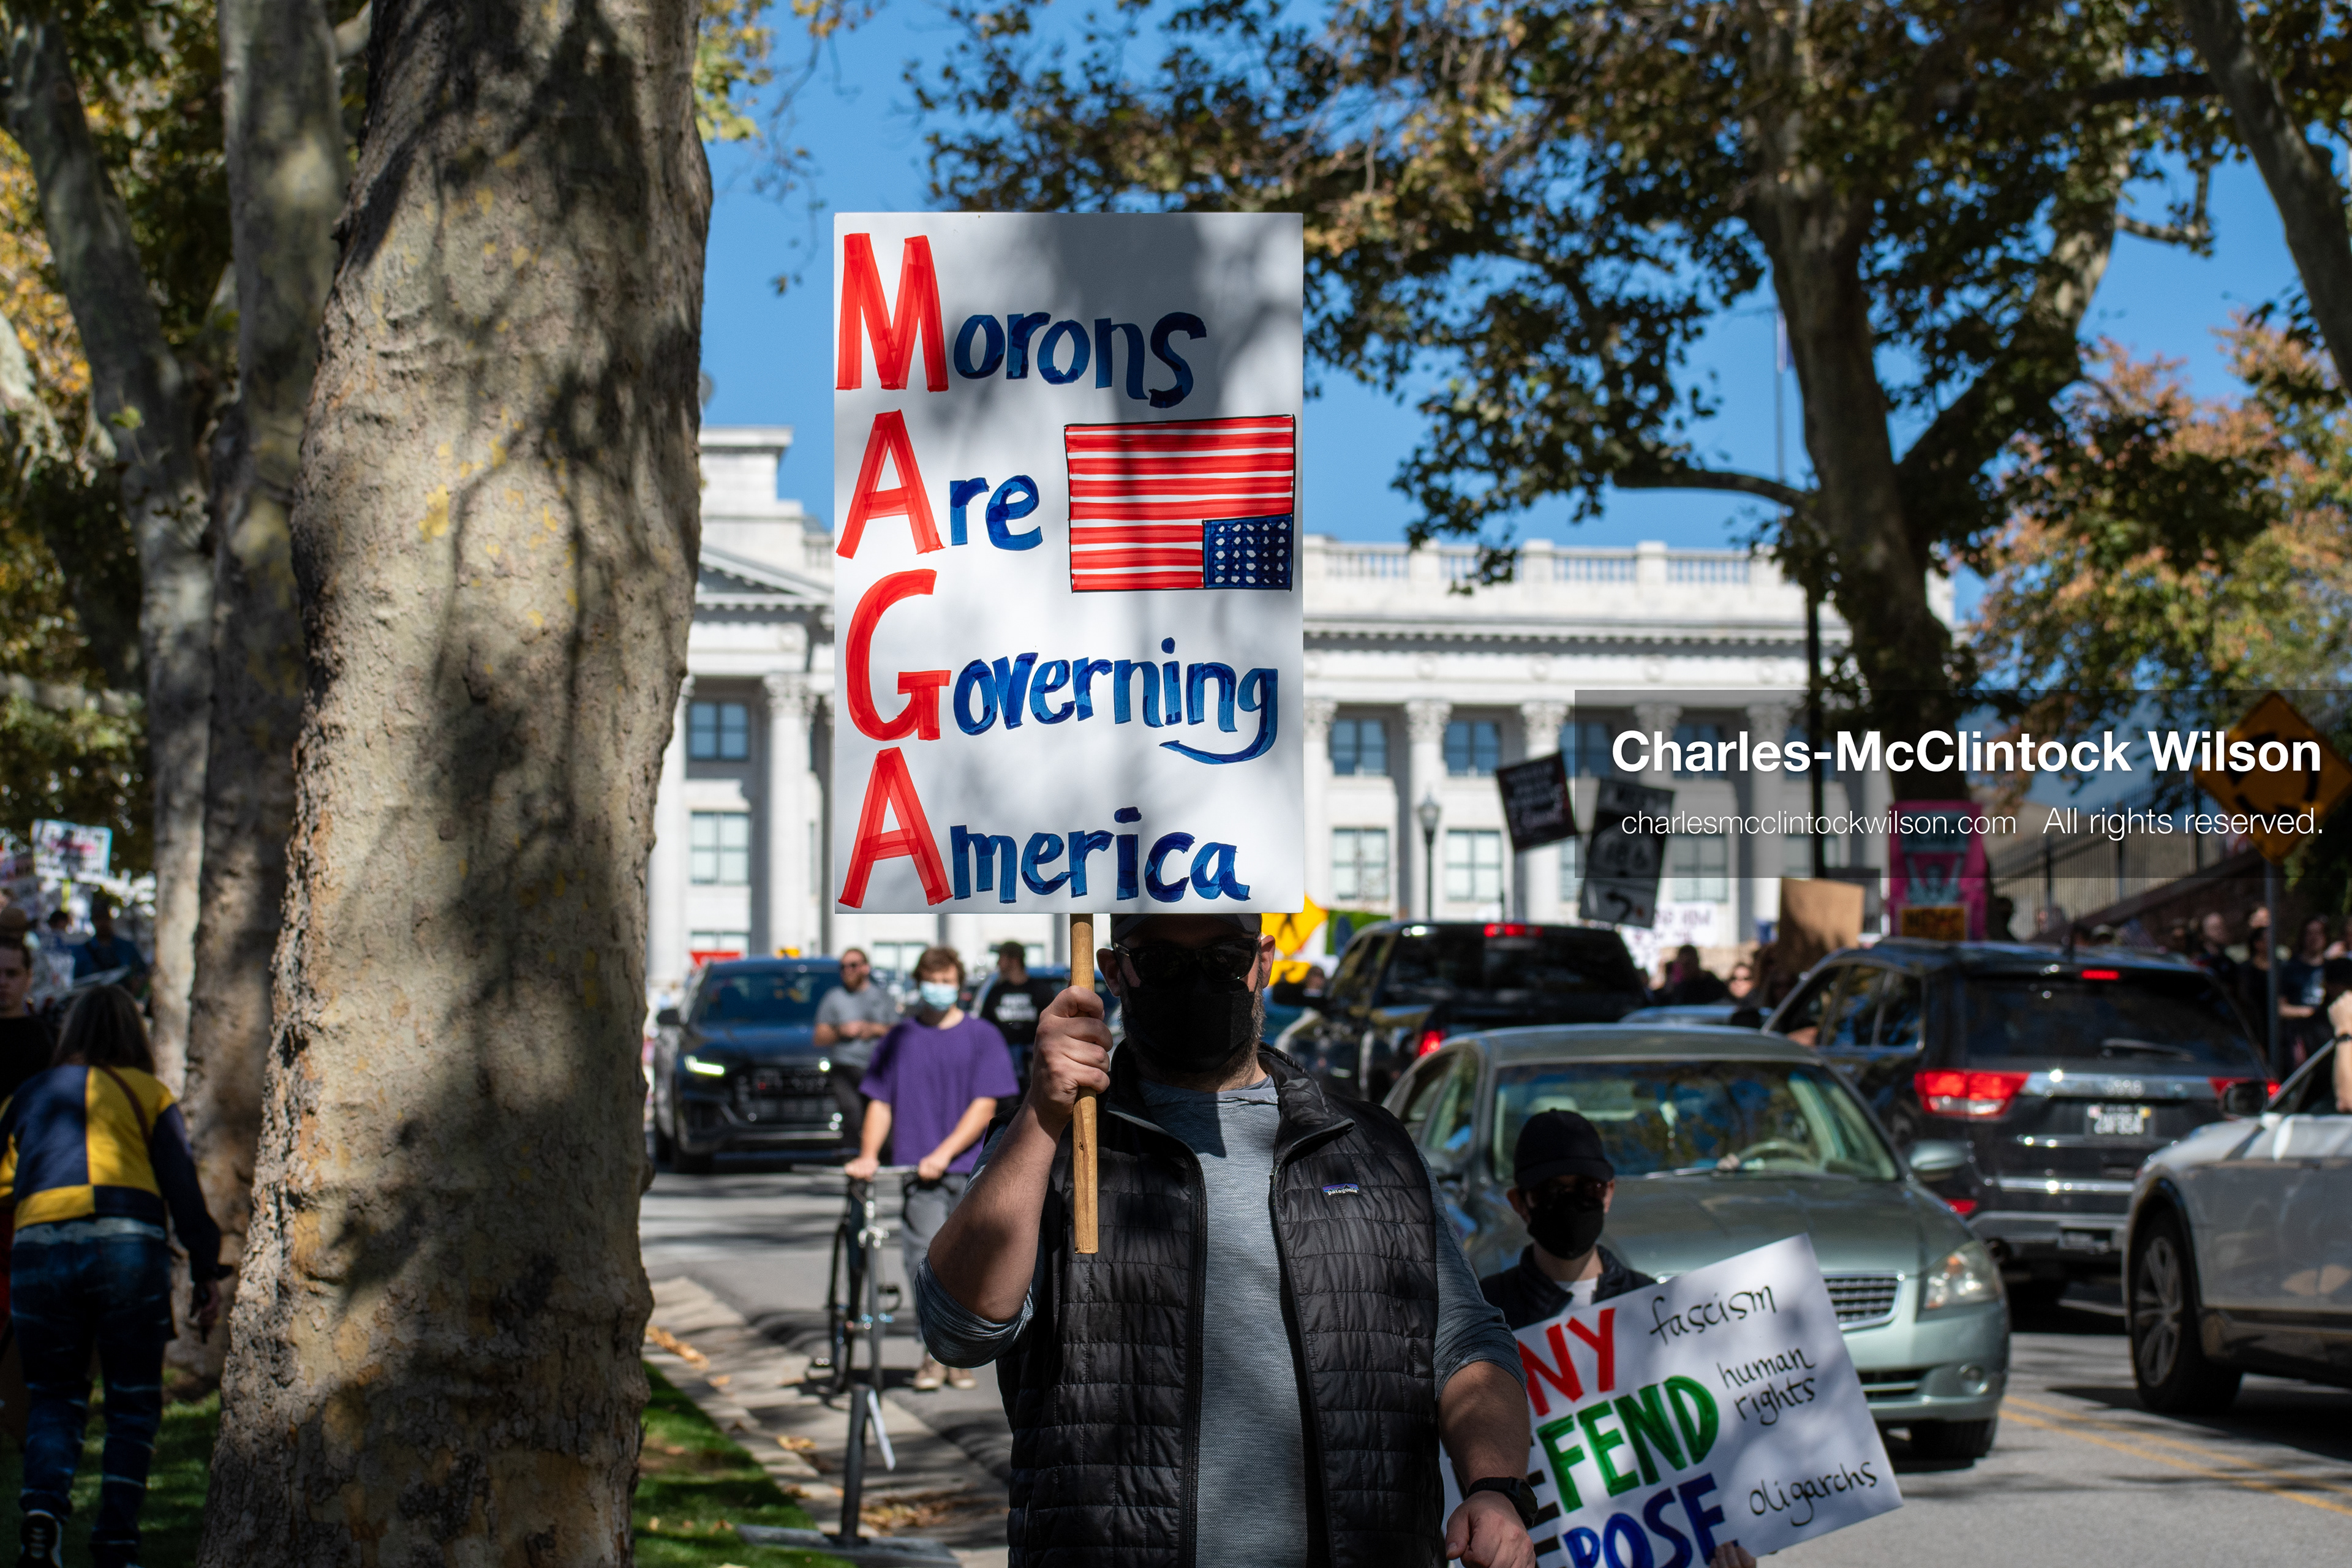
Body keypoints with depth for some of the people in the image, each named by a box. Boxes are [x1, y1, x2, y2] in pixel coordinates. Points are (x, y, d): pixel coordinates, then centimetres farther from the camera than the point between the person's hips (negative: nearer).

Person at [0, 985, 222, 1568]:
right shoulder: (147, 1094, 13)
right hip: (127, 1244, -2)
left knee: (54, 1398, 14)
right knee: (134, 1404, 10)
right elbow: (181, 1186, 3)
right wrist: (206, 1272, 2)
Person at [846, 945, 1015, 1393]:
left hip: (971, 1170, 0)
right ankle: (935, 1354, -5)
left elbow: (984, 1106, -2)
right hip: (918, 1172, 0)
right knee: (926, 1256, -13)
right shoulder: (900, 1038, 11)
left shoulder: (982, 1036, 6)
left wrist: (944, 1154, -12)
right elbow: (880, 1101, 10)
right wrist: (868, 1155, -6)